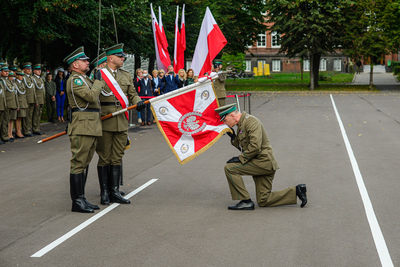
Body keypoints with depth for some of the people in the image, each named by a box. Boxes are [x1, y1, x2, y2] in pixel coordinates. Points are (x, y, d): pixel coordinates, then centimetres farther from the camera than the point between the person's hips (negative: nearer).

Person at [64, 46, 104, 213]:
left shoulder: (84, 79, 22)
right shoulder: (75, 79, -10)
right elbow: (91, 96, -21)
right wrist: (99, 80, -9)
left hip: (91, 127, 10)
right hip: (82, 127, -10)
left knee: (84, 163, 12)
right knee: (78, 163, -7)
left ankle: (81, 199, 18)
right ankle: (77, 201, -4)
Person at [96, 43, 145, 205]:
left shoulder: (126, 75, 15)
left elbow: (132, 94, 17)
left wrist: (138, 102, -5)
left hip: (121, 122, 5)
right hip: (104, 122, -5)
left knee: (117, 157, 8)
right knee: (104, 158, 1)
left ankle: (115, 192, 14)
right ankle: (104, 193, 9)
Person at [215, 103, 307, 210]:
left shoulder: (250, 121, -15)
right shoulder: (241, 125, 16)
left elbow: (255, 146, -25)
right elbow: (244, 147, 23)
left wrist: (240, 158, -17)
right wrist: (233, 137, 9)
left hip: (263, 161, -10)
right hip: (263, 165, 10)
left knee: (229, 168, -14)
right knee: (263, 201, 8)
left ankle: (246, 201, -11)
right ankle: (296, 191, 12)